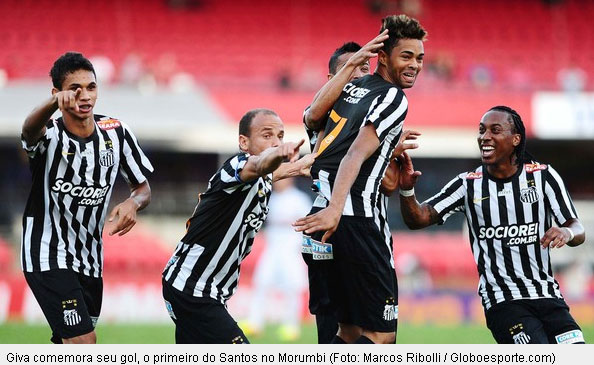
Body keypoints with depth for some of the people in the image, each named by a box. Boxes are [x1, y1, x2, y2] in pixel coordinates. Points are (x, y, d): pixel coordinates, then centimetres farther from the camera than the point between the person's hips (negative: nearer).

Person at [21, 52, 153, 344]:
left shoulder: (116, 133, -3)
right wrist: (54, 103, -66)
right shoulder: (50, 135, -17)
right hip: (48, 256, -6)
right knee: (85, 345, -20)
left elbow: (143, 187, 7)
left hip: (90, 261, 6)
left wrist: (133, 203, -19)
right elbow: (30, 128, -43)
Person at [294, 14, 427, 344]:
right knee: (380, 334, -6)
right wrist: (335, 209, -32)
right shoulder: (394, 99, -7)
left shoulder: (350, 88, 17)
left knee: (350, 330, 17)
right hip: (354, 217, -9)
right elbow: (357, 153, -20)